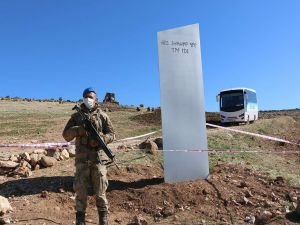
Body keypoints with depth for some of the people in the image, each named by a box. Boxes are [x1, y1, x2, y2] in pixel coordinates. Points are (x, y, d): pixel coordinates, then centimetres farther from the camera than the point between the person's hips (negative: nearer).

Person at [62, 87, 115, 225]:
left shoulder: (102, 116, 7)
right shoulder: (76, 116, 9)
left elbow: (112, 134, 4)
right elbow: (66, 135, 5)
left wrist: (100, 139, -15)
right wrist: (79, 129, -13)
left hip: (98, 157, -1)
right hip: (81, 157, 1)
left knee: (100, 190, 5)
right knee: (81, 189, 6)